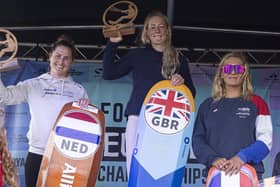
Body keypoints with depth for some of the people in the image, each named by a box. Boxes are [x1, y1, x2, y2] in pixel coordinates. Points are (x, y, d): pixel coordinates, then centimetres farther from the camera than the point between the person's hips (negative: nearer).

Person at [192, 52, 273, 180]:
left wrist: (243, 157, -16)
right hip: (216, 173, 1)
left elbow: (265, 140, -1)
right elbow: (198, 139, 5)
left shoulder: (257, 103, 8)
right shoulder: (208, 105, 13)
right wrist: (213, 158, -13)